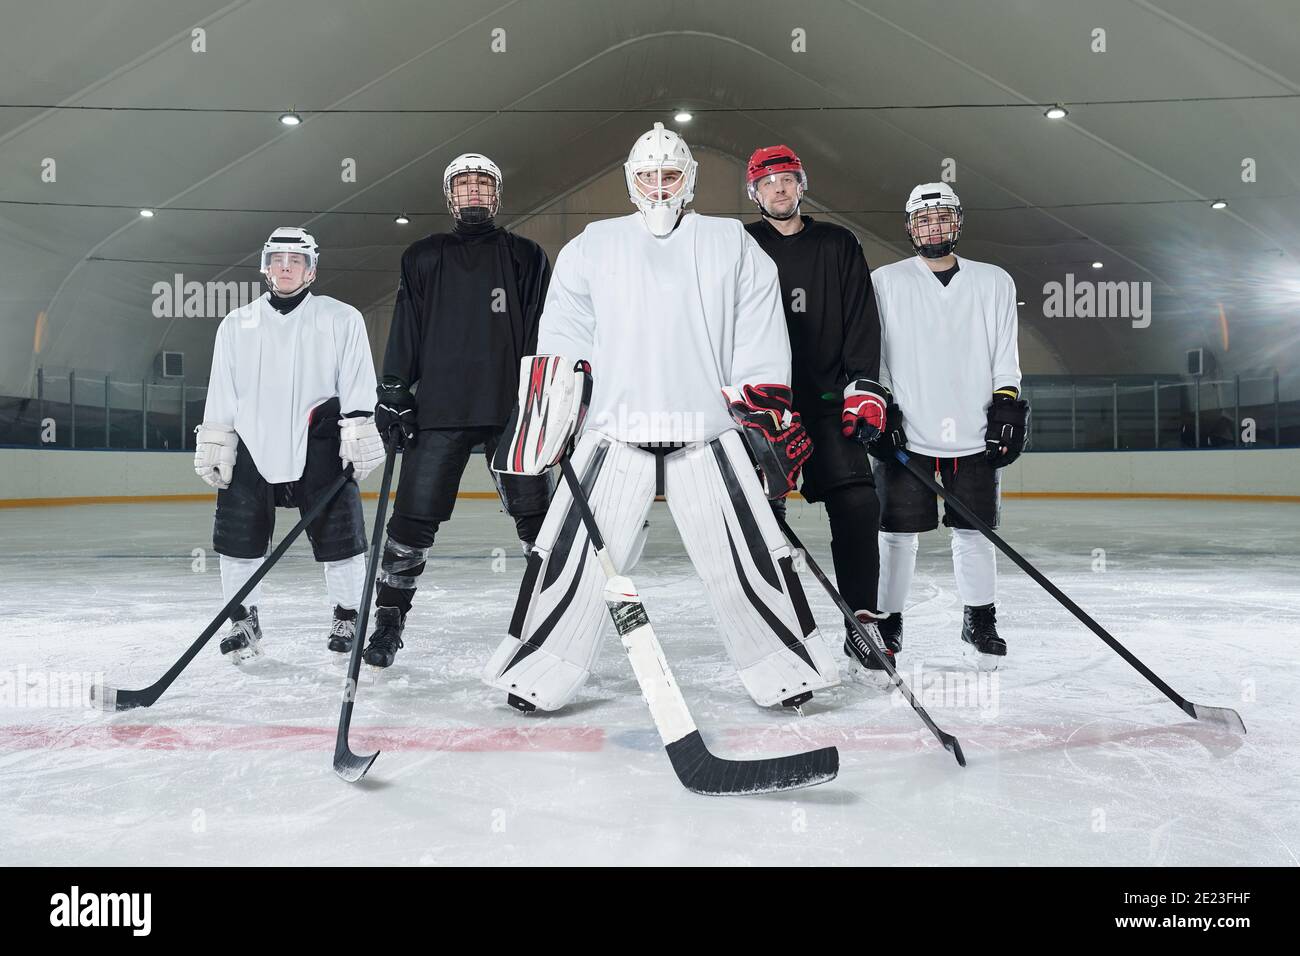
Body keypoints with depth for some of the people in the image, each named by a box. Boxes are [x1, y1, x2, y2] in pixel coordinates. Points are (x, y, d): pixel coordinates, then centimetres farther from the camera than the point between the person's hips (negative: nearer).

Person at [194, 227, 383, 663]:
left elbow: (357, 383, -1)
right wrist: (215, 446, 7)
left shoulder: (342, 319, 6)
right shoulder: (236, 324, 15)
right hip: (253, 443, 3)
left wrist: (359, 434, -9)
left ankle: (348, 617, 16)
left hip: (318, 442, -2)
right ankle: (244, 621, 18)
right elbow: (220, 393, 13)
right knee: (238, 534, 1)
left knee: (337, 533, -1)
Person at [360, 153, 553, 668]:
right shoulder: (423, 258, 15)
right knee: (414, 517, -2)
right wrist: (391, 394, 2)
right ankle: (388, 620, 12)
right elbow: (405, 332, 11)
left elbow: (546, 330, 7)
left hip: (512, 407, 0)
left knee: (536, 513, -2)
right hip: (439, 408, 1)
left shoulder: (526, 256, 13)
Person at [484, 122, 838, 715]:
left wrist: (769, 417, -1)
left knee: (750, 558, 1)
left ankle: (785, 667, 18)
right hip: (614, 430, 1)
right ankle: (538, 674, 13)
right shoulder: (594, 245, 12)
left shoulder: (732, 244, 10)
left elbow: (762, 344, 6)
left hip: (709, 432, 0)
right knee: (571, 557, -2)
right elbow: (562, 336, 10)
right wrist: (541, 413, 2)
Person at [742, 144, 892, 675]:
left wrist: (864, 388, -6)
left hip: (827, 399, 1)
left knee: (857, 504, -9)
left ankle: (862, 620, 1)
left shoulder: (838, 245, 12)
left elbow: (862, 322, 6)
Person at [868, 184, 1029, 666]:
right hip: (906, 434, -1)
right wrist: (877, 406, -6)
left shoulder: (994, 282, 12)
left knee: (973, 530, 7)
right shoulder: (885, 282, 6)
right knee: (897, 532, 1)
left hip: (975, 435, 2)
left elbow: (1005, 353, 11)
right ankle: (888, 621, 15)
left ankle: (980, 619, 23)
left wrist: (1008, 406, 1)